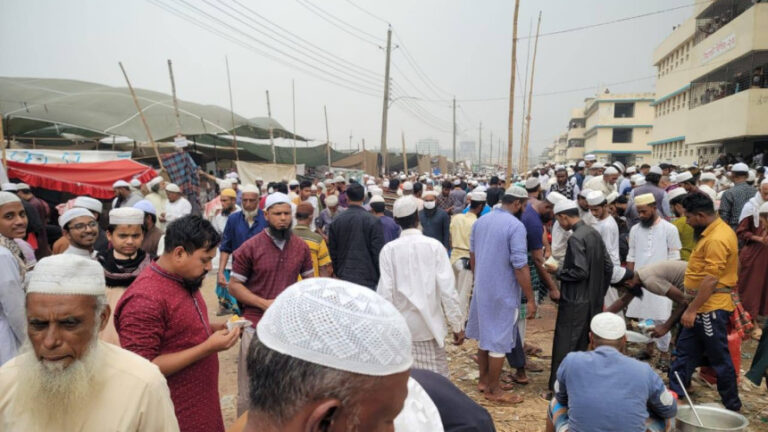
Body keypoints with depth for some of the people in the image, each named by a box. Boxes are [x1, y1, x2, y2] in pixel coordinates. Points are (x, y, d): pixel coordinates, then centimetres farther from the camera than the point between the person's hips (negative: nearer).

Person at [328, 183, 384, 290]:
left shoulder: (336, 222, 3)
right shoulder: (372, 221, -9)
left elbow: (332, 251, 8)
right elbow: (378, 252, -9)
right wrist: (379, 277, 1)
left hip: (344, 277, 4)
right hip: (367, 277, -4)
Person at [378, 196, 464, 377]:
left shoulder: (388, 249, -7)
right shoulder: (434, 246, -8)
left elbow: (385, 292, -8)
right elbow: (447, 289, -10)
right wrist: (457, 325, 0)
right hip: (429, 325, 0)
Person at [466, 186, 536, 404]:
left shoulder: (480, 221, 4)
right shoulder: (516, 226, -19)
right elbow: (520, 267, -20)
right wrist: (531, 300, -13)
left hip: (482, 288, 7)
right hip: (503, 293, -7)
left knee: (484, 335, 19)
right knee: (499, 341, 5)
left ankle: (484, 380, 33)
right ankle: (494, 390, 18)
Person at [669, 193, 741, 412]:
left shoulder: (716, 239, -23)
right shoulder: (714, 231, 9)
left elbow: (710, 280, -25)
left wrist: (692, 309, -22)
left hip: (711, 308, -10)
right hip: (702, 306, 10)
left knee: (719, 358, 5)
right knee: (685, 351, 14)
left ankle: (732, 405, 21)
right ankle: (673, 394, 23)